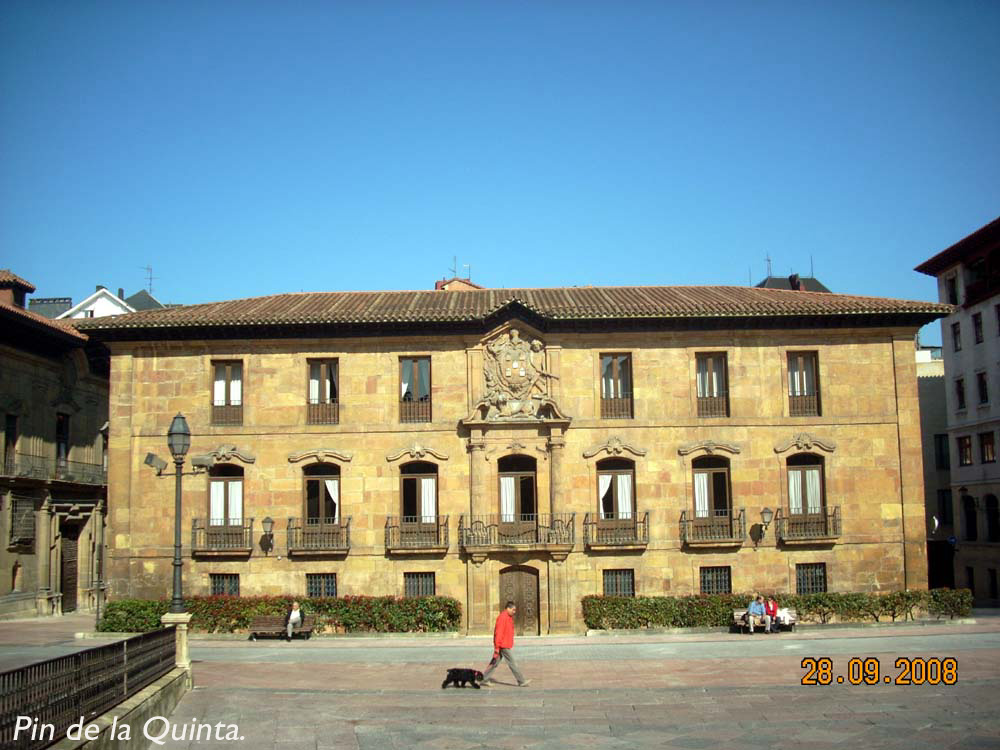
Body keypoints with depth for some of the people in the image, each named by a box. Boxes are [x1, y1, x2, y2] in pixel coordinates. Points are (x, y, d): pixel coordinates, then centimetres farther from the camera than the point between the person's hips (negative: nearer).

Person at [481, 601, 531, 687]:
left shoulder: (509, 617, 15)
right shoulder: (502, 617, -18)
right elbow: (498, 633, -21)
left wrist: (511, 645, 22)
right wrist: (497, 647, -23)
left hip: (507, 645, 10)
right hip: (503, 646, -10)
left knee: (495, 663, 11)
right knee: (512, 663, -2)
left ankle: (484, 679, 14)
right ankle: (521, 681, 4)